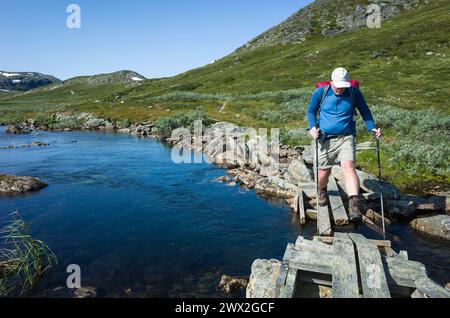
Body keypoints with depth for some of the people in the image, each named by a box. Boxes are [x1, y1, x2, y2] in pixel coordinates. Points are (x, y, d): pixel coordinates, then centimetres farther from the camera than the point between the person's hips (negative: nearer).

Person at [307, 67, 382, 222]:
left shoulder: (354, 93, 2)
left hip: (346, 138, 0)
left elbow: (365, 111, 14)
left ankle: (354, 204, -30)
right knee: (324, 173, 5)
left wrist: (373, 128, 0)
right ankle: (322, 191, 40)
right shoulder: (320, 93, -1)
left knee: (348, 166, -23)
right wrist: (313, 126, -8)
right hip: (326, 139, 1)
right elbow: (311, 111, 10)